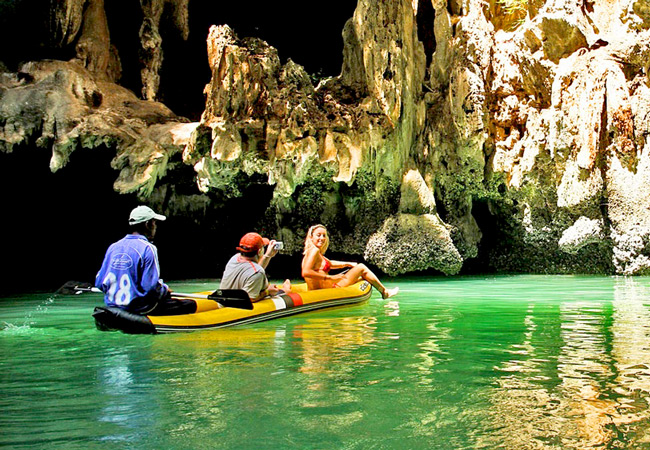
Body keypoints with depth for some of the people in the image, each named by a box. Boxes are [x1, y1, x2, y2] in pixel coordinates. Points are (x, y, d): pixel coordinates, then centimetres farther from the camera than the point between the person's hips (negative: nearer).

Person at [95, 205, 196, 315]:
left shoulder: (113, 247, 6)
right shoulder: (147, 248, -14)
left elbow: (99, 283, 8)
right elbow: (152, 287, -19)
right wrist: (165, 289, 1)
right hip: (140, 309, -8)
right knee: (191, 304, 1)